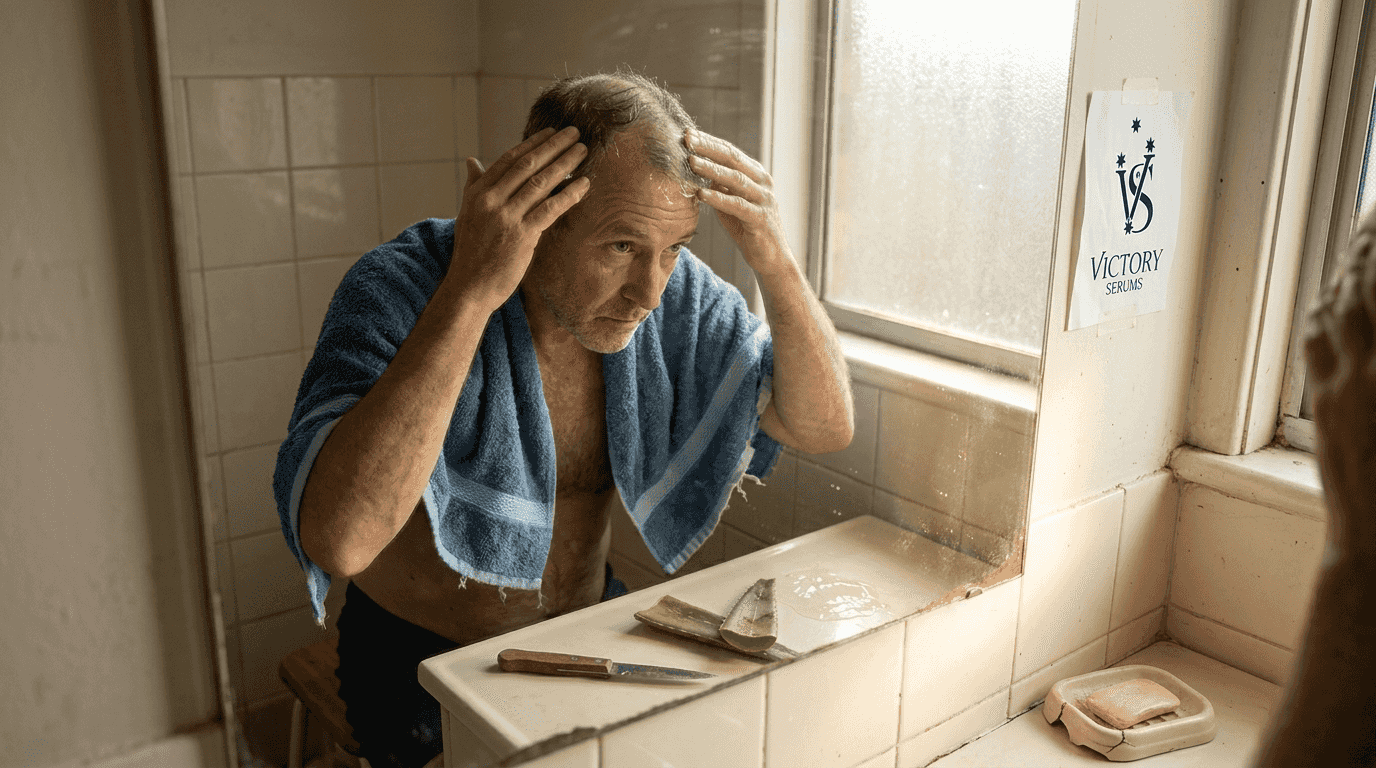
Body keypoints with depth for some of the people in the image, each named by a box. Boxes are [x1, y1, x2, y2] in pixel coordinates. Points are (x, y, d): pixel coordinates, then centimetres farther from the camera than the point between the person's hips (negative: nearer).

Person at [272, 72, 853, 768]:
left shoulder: (673, 291, -11)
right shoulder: (399, 291, -25)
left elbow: (824, 427, -11)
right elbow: (337, 539, -40)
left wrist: (774, 262, -26)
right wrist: (470, 293, -44)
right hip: (425, 661, -3)